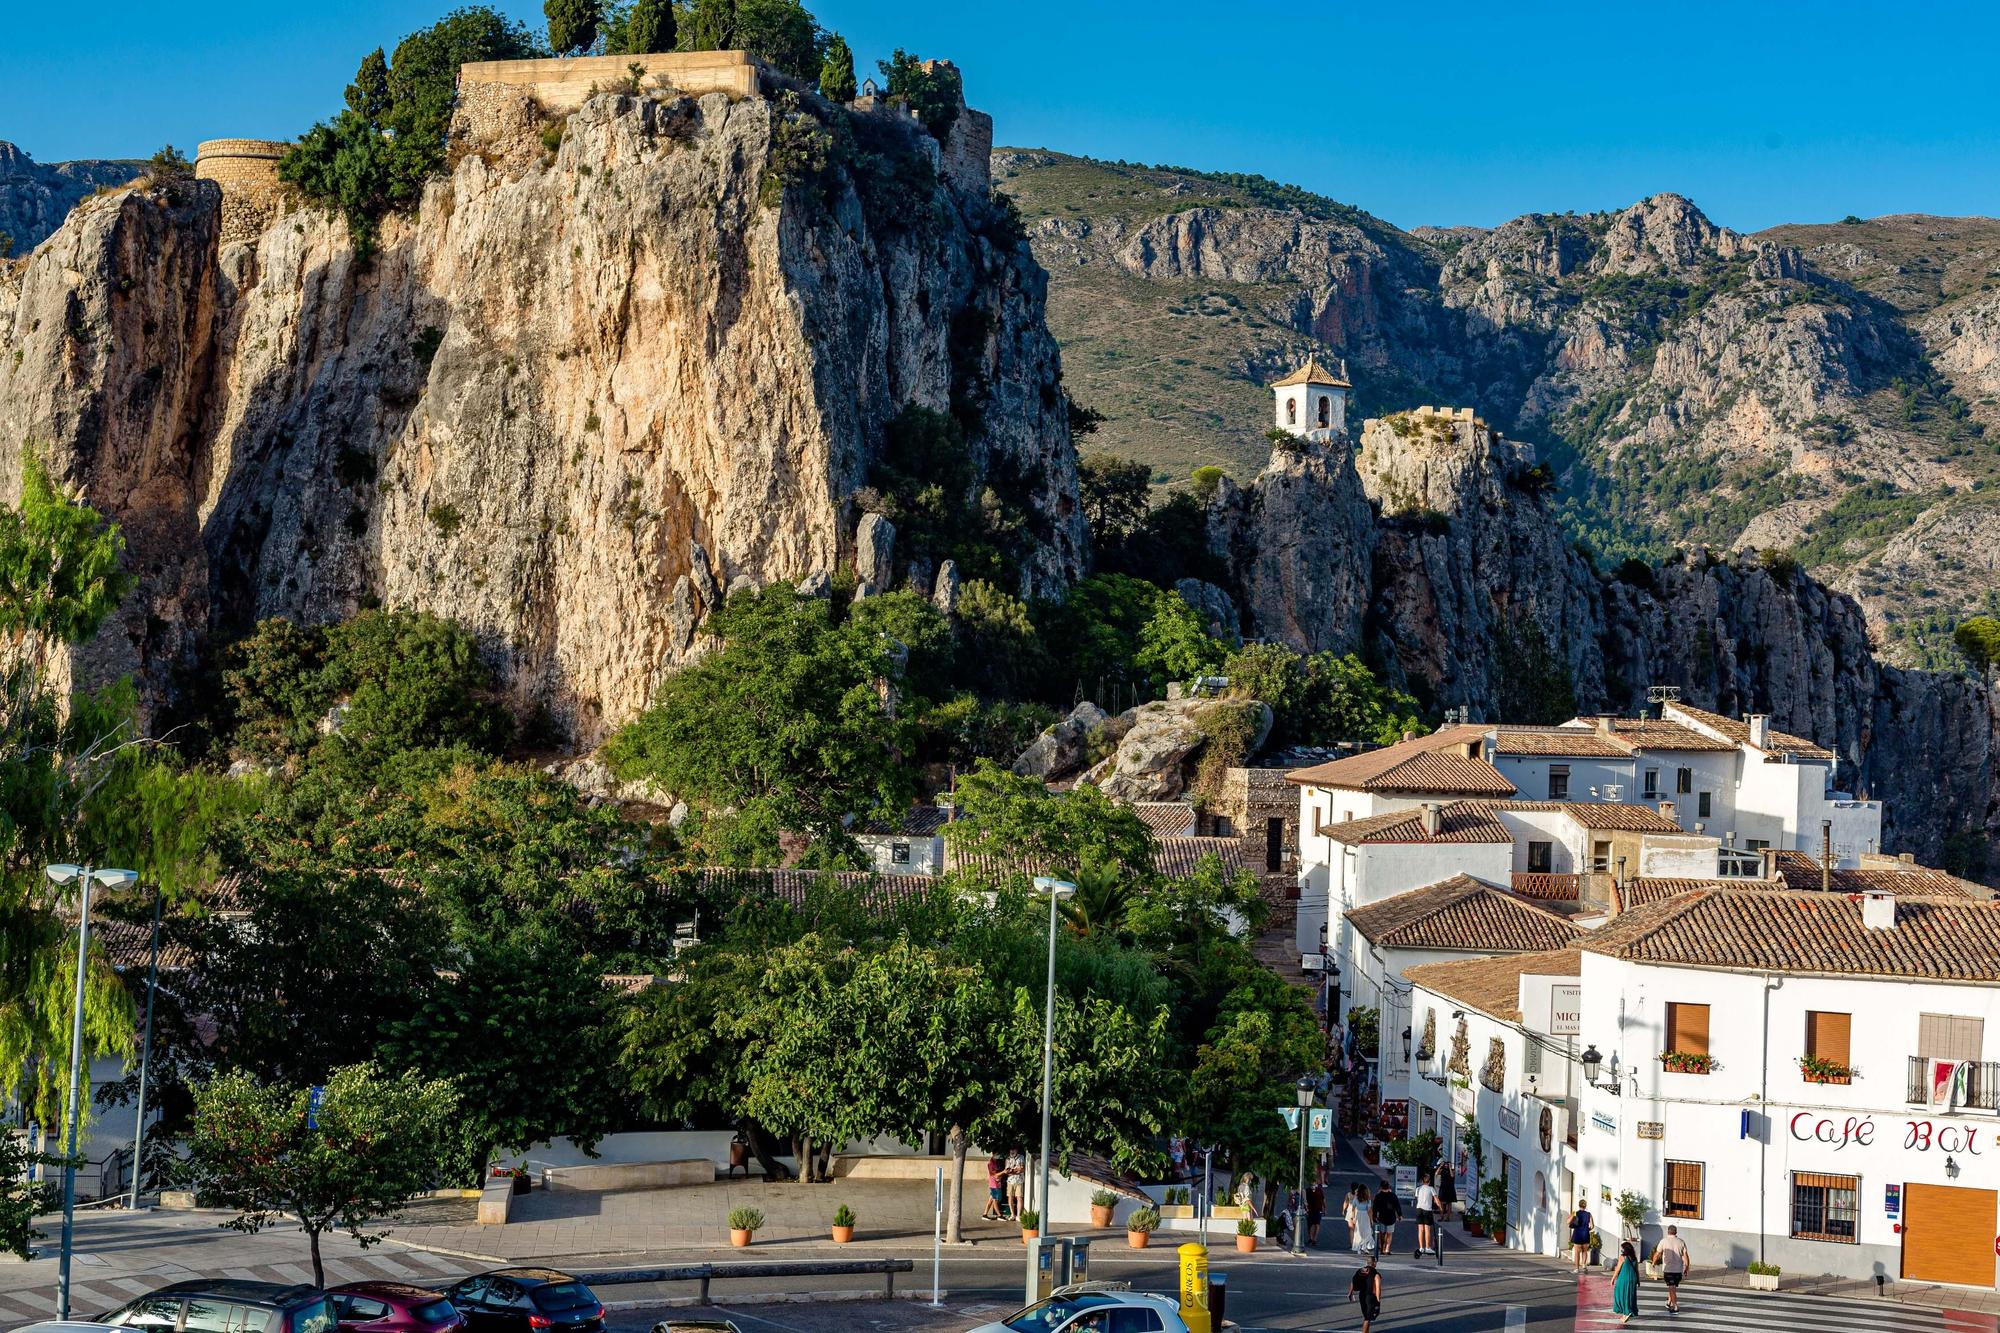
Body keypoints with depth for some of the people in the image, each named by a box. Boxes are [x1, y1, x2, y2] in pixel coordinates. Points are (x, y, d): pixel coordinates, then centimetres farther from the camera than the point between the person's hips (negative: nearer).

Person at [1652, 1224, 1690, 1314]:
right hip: (1678, 1269, 3)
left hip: (1668, 1269, -3)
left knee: (1672, 1288, -4)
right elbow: (1685, 1256, 0)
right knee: (1673, 1287, 20)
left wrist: (1653, 1263, 15)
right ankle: (1669, 1303, 33)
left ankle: (1675, 1307, -11)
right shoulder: (1681, 1242, 2)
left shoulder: (1664, 1241, -6)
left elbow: (1657, 1254, -3)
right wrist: (1686, 1268, 8)